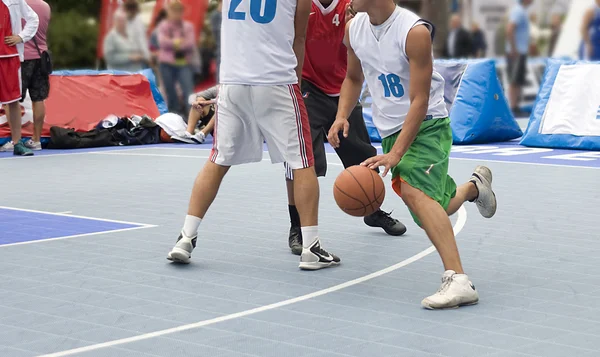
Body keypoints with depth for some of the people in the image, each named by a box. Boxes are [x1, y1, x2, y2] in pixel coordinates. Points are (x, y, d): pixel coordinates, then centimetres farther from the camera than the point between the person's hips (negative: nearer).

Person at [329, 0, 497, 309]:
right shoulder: (354, 29, -1)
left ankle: (458, 280, -39)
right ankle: (474, 186, 51)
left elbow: (419, 101, -23)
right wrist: (342, 116, -1)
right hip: (390, 129, 7)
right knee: (434, 209, 17)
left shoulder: (414, 32, -23)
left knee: (413, 190, -33)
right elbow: (353, 78, 18)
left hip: (427, 124, -7)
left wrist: (395, 153, -30)